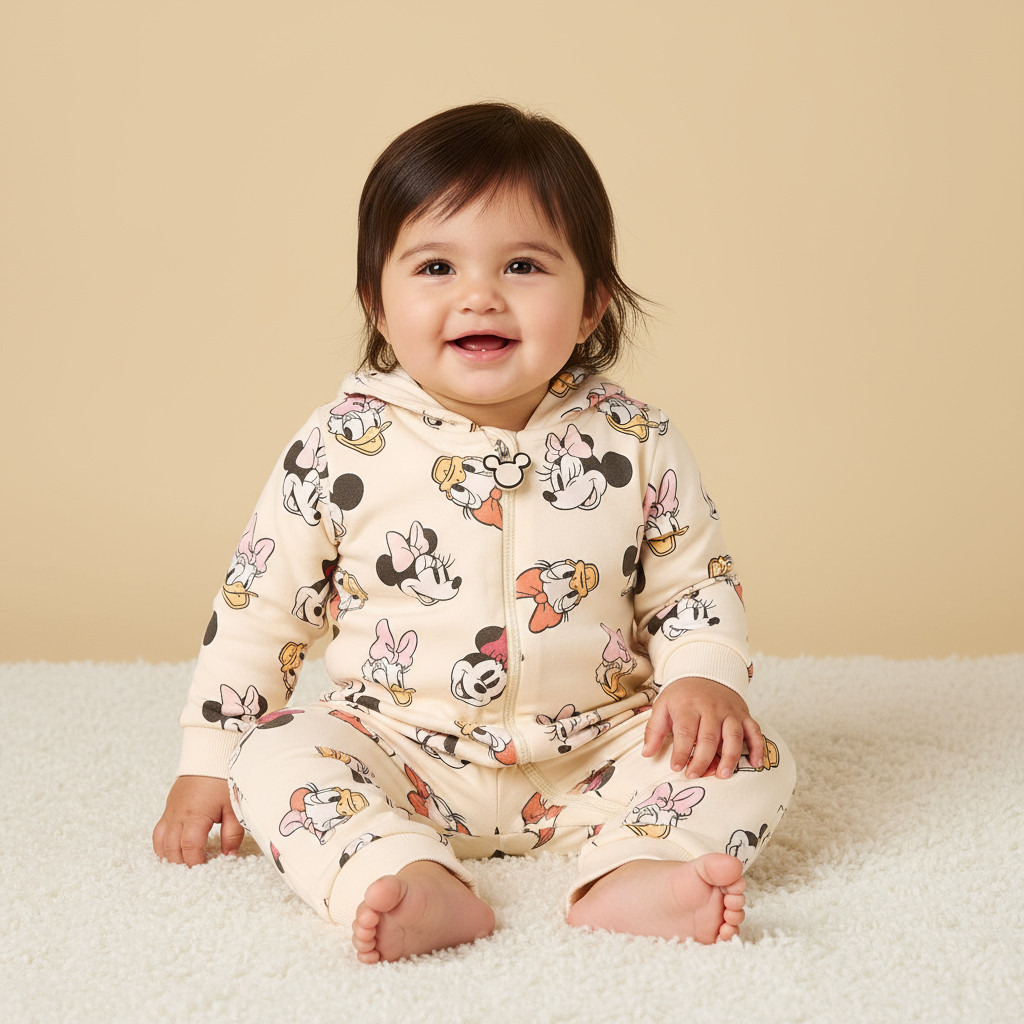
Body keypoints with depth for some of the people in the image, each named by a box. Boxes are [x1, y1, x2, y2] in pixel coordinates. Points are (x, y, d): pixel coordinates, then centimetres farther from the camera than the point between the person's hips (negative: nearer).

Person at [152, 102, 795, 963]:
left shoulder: (634, 444, -3)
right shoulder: (344, 445, -6)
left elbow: (696, 585, 7)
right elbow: (259, 605, 3)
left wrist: (705, 680, -13)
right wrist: (209, 763, 2)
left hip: (592, 765, 1)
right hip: (398, 758, 0)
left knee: (753, 761, -18)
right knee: (273, 756, -25)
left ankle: (629, 876, -40)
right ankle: (418, 884, -44)